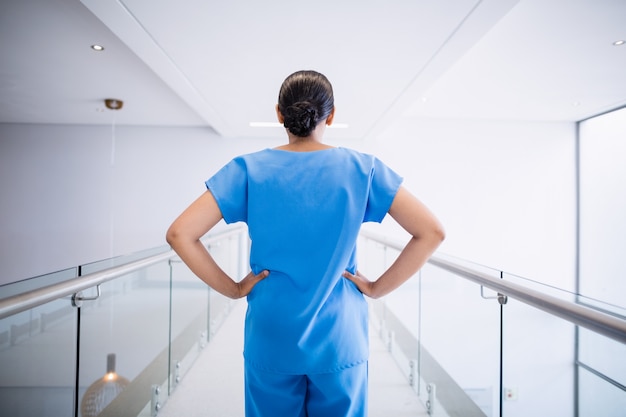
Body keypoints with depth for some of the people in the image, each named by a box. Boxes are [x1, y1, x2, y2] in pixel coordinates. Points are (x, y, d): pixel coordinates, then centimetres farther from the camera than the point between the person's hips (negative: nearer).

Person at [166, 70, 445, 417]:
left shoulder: (249, 170, -6)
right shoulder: (361, 168, -6)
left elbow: (180, 233, -10)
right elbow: (431, 232, -7)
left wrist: (231, 289, -3)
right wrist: (377, 288, -3)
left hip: (271, 341, 1)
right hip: (340, 341, 0)